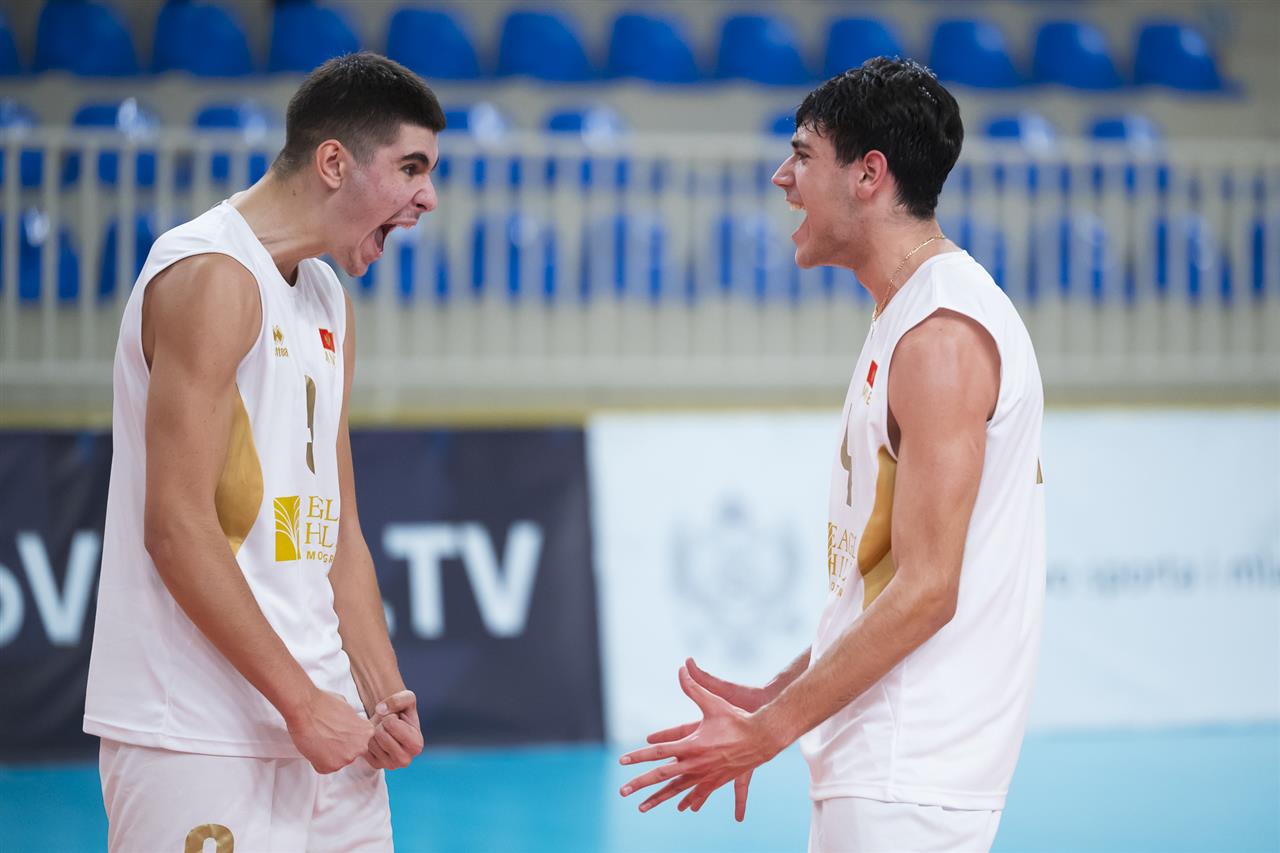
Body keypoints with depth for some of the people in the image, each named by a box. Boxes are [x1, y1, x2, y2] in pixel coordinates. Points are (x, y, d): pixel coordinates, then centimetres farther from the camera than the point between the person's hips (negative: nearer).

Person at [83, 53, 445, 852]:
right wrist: (302, 702, -17)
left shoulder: (329, 304, 16)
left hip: (318, 725, 9)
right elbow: (177, 526, -19)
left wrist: (385, 697, 6)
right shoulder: (214, 275, -12)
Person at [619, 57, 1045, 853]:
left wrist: (769, 732, -18)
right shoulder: (907, 319, 15)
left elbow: (925, 591, -21)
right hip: (876, 764, 10)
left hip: (909, 780, -10)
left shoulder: (941, 336, -17)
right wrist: (777, 697, 16)